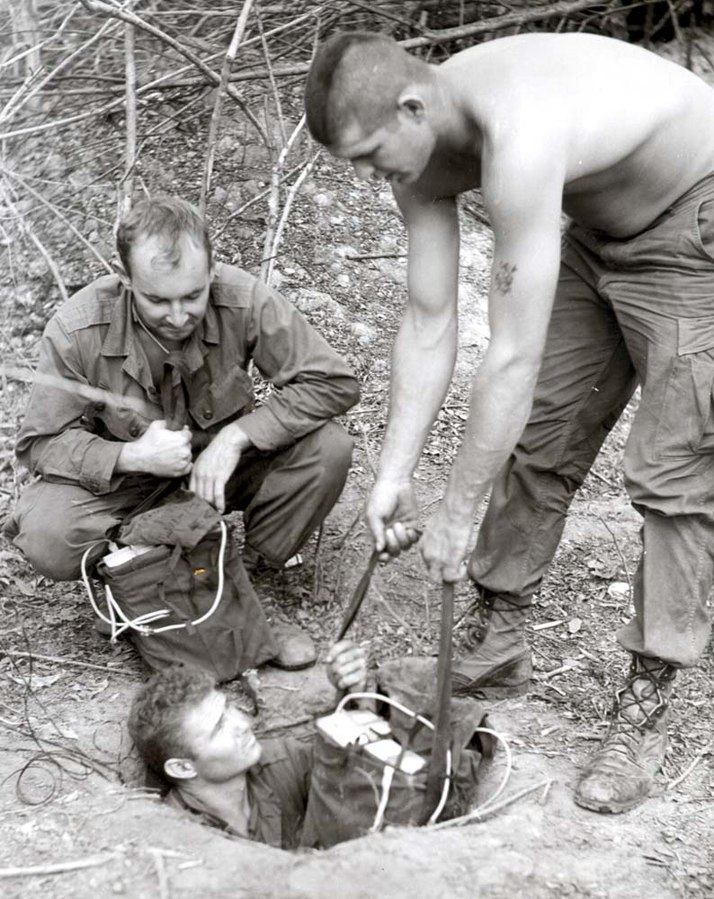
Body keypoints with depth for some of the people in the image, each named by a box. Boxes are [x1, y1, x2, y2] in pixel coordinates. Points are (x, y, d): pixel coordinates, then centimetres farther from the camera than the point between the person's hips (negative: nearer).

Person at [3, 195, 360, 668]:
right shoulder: (77, 330, -23)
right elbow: (40, 442, -14)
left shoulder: (244, 300, -23)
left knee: (329, 447, -24)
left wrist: (237, 436, -29)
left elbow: (334, 382, -20)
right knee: (47, 535, -30)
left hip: (224, 464, 1)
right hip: (123, 480, -1)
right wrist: (131, 456, -31)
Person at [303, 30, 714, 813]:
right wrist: (393, 476, -9)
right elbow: (428, 325, -7)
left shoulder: (518, 139, -39)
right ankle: (499, 647, 22)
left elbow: (513, 358, -35)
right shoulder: (417, 144, -12)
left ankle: (643, 713, 1)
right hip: (601, 229, 8)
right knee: (536, 434, 7)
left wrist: (455, 516, -26)